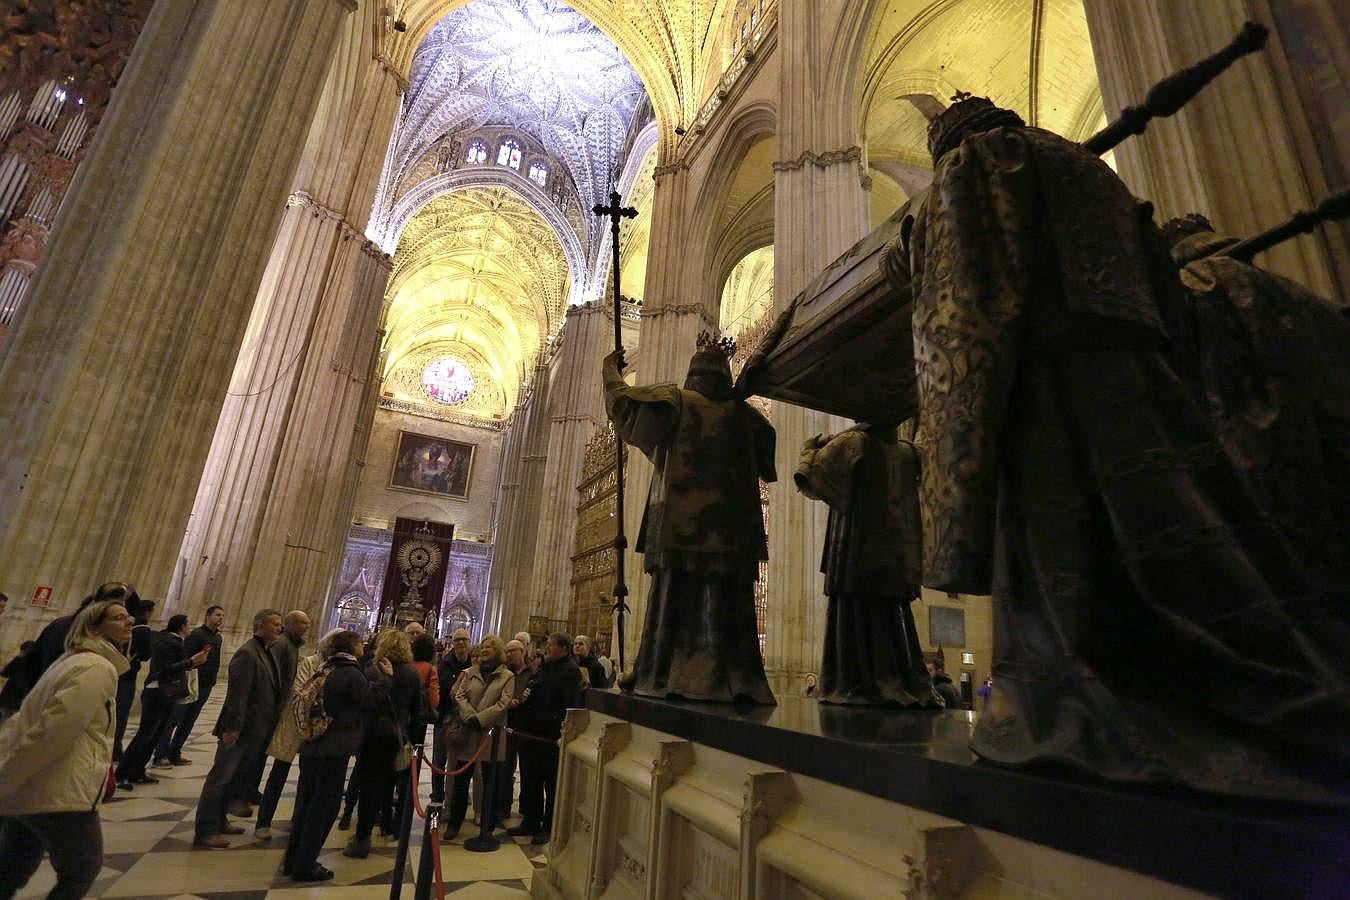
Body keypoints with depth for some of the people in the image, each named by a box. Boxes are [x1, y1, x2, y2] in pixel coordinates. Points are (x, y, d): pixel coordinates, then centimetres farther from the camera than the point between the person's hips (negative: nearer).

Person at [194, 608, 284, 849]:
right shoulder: (247, 653, -18)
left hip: (255, 730, 9)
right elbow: (237, 693, -21)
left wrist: (269, 726, 15)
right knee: (220, 778, 2)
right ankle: (204, 832, 11)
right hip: (240, 729, -9)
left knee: (232, 777, 19)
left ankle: (219, 821, 31)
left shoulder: (267, 652, 10)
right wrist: (232, 727, -22)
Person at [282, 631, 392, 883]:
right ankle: (304, 866, 13)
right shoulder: (350, 673, -17)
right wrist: (386, 677, -12)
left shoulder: (326, 669, 8)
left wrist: (375, 673, 11)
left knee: (306, 802, 18)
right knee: (324, 806, 5)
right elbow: (372, 700, -21)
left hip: (312, 746, 8)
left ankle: (293, 860, 29)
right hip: (334, 749, -8)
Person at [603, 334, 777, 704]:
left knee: (674, 595, 1)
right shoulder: (742, 412, 12)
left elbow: (622, 398, 9)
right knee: (726, 600, 1)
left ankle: (663, 675, 1)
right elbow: (765, 440, 31)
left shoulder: (675, 400, 4)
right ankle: (732, 680, -3)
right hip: (731, 525, 2)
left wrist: (611, 369, 28)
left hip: (681, 520, -2)